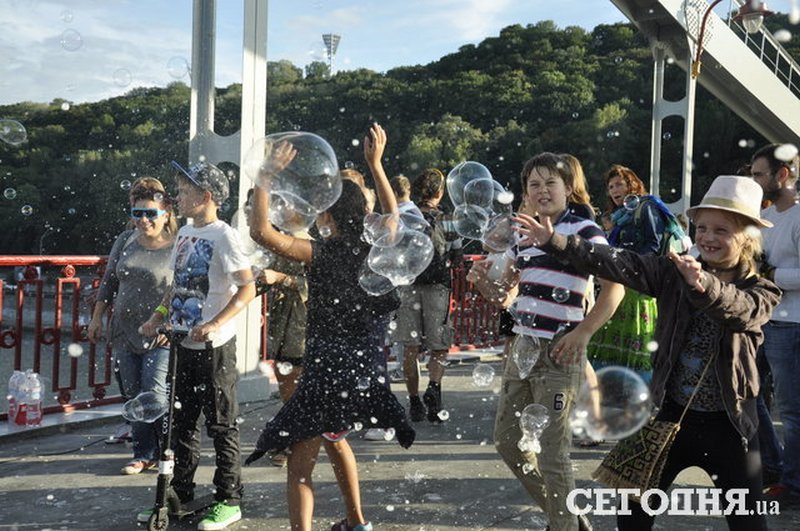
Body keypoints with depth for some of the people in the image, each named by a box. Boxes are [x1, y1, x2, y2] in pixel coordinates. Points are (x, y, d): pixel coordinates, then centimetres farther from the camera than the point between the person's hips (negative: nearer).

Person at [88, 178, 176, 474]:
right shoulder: (126, 241, 8)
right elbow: (109, 281, 16)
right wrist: (97, 318, 14)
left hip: (161, 338, -6)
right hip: (125, 333, 6)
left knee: (154, 396, -10)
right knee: (133, 396, 9)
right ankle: (144, 455, 20)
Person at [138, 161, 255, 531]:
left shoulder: (223, 235, -13)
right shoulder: (184, 233, 11)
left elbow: (247, 287, -19)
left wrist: (214, 324, -27)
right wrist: (159, 316, 8)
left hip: (213, 346, -8)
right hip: (183, 344, 8)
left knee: (221, 426, 2)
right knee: (182, 423, 16)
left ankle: (228, 501, 14)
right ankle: (180, 494, 28)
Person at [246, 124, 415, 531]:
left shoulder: (322, 253, -17)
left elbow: (260, 231, -23)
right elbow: (393, 214, 22)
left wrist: (268, 173, -17)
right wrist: (375, 164, 24)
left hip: (328, 371, -7)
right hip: (364, 369, 8)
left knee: (299, 467, -2)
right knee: (334, 440, 32)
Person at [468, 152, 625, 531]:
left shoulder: (584, 231, -7)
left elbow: (614, 287, -14)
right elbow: (502, 295, 15)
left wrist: (582, 333, -20)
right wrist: (481, 280, -6)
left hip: (558, 352, -8)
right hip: (522, 347, 8)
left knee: (551, 451, -4)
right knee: (507, 439, 14)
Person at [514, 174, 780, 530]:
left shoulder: (761, 292, -6)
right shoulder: (673, 273, -1)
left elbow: (740, 308, -29)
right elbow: (619, 264, -13)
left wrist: (704, 285, -51)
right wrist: (555, 242, -26)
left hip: (728, 425, -2)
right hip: (670, 415, 2)